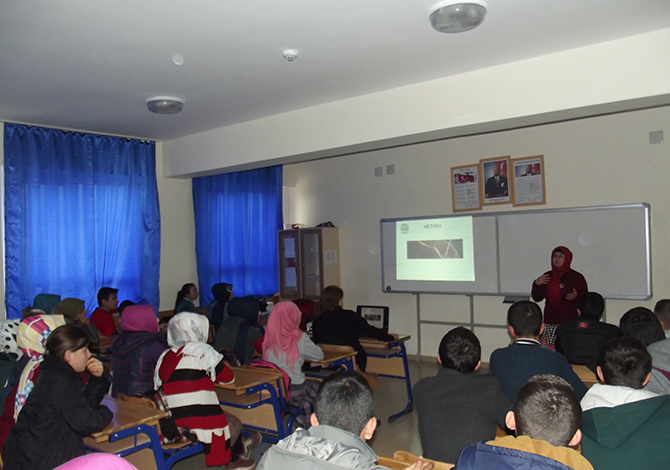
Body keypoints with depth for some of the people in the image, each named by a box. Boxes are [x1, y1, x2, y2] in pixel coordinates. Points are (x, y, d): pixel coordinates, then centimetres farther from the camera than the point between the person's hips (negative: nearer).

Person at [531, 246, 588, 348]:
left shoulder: (577, 278, 0)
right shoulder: (547, 277, 12)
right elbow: (537, 298, 15)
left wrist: (576, 297, -22)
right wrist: (537, 284, -1)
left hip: (569, 323, -3)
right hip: (550, 323, 4)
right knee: (549, 350, -4)